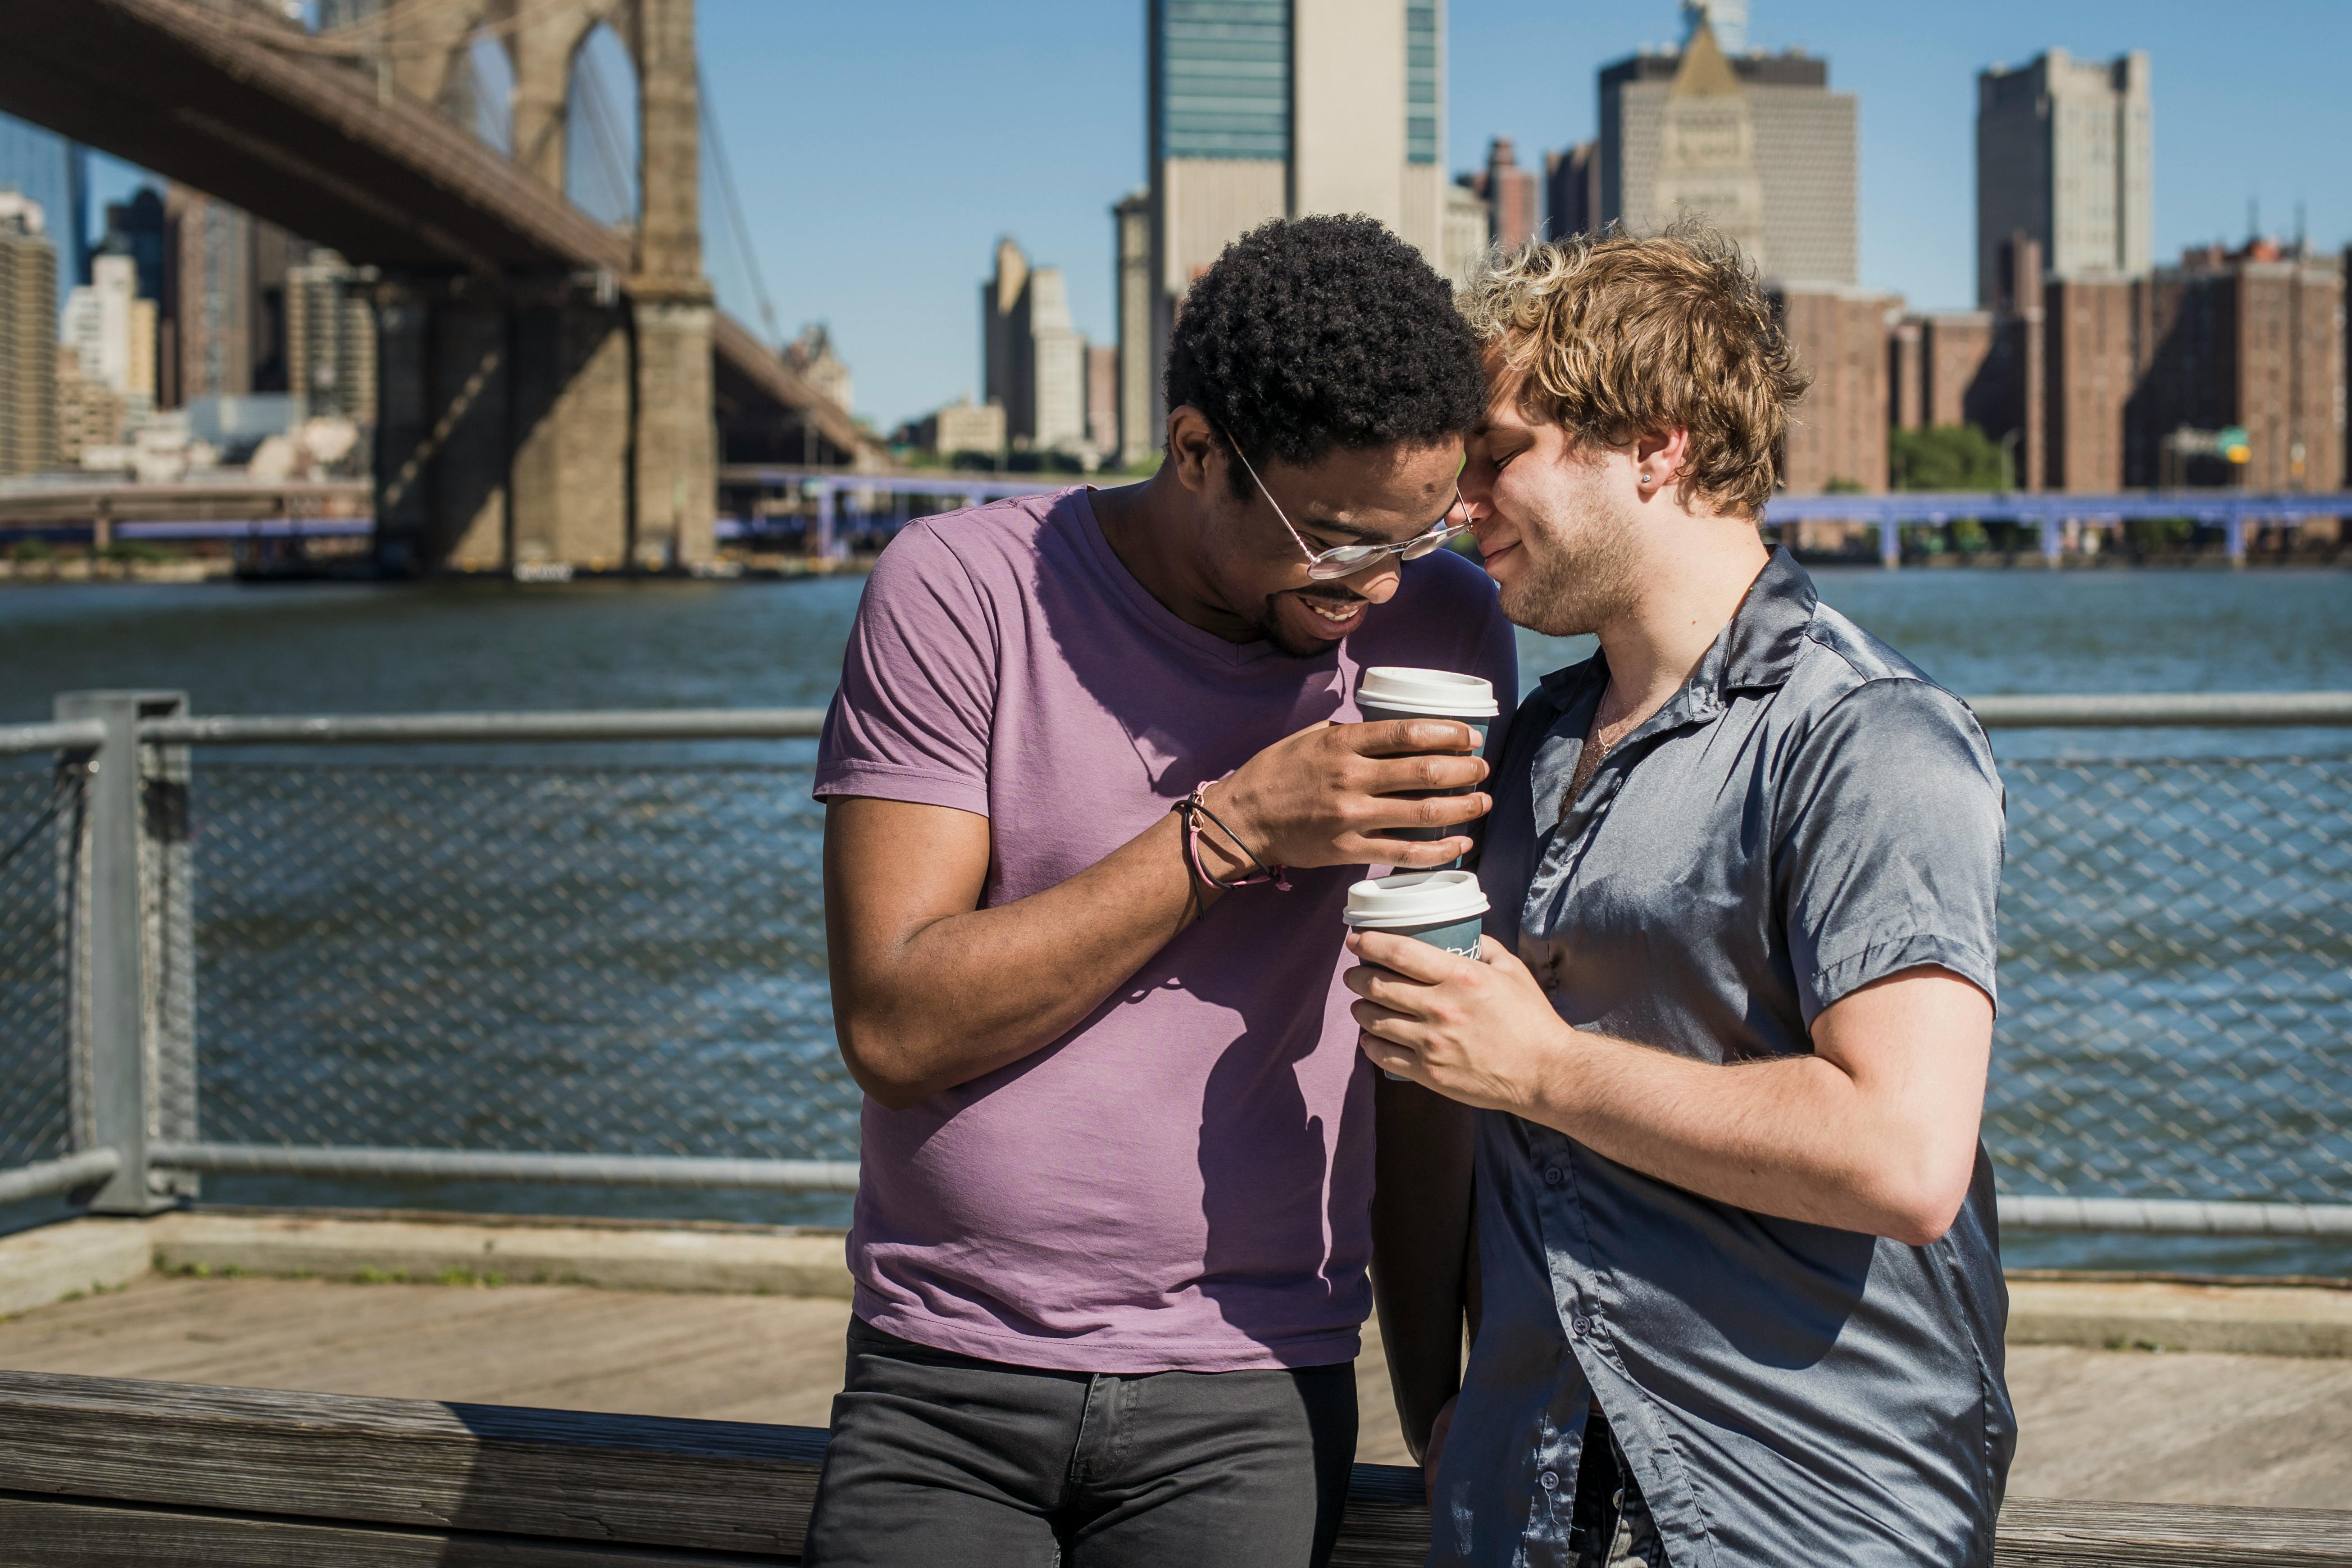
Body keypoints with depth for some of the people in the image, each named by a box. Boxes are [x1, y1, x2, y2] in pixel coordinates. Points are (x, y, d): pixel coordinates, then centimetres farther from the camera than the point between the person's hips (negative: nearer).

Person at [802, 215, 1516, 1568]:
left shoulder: (1440, 631, 1)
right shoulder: (962, 591, -7)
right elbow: (892, 1025, -14)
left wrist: (1441, 1404, 6)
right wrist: (1227, 834, -18)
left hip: (1248, 1407, 1)